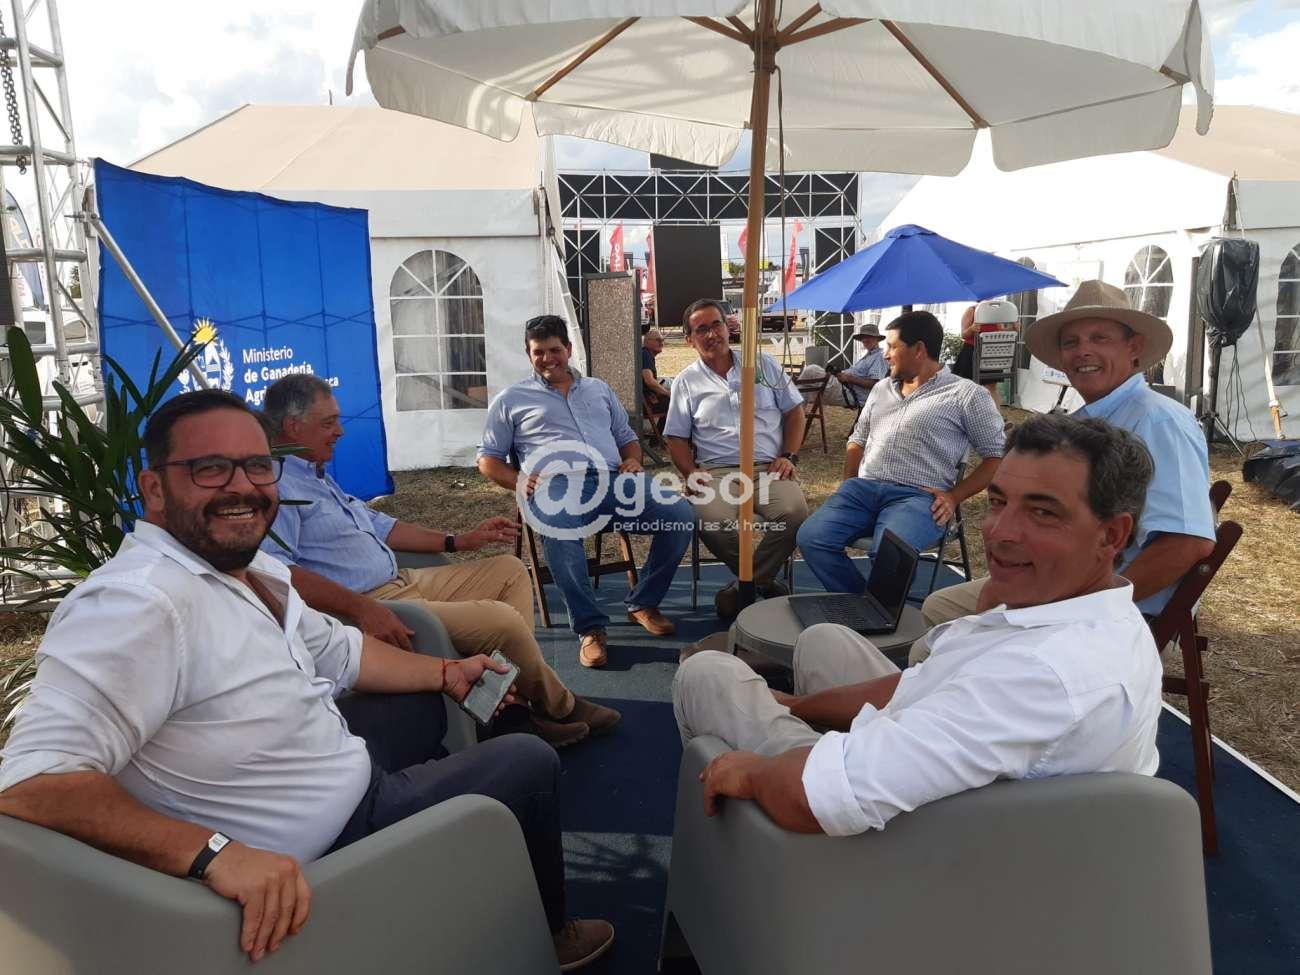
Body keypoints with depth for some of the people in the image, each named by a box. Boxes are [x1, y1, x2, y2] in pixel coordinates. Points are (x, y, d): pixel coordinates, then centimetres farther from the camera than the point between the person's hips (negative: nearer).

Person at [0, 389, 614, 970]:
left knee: (423, 700, 30)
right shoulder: (137, 602, -32)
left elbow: (337, 650, 13)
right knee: (528, 762, 2)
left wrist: (445, 673, 14)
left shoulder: (250, 567, -1)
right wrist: (216, 854, -48)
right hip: (315, 859, -9)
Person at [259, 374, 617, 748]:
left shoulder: (317, 476, 20)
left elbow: (377, 525, 25)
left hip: (404, 581, 12)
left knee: (509, 570, 11)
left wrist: (458, 541, 21)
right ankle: (559, 707, 7)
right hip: (370, 608, -11)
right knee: (502, 619, -22)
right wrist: (360, 607, -36)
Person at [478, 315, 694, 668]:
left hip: (612, 479, 4)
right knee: (559, 530, -41)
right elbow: (488, 458, 16)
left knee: (680, 513, -20)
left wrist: (632, 460, 6)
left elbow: (627, 436, 31)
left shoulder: (599, 389, 29)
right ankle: (591, 627, -27)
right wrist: (519, 483, -5)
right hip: (558, 484, -4)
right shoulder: (511, 399, 19)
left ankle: (642, 603, -2)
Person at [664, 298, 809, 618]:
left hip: (769, 468, 1)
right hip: (717, 472, -1)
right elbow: (676, 438, 11)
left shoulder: (764, 365, 16)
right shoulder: (686, 382, 14)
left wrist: (789, 456, 2)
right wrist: (692, 474, -7)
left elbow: (794, 411, 17)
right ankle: (764, 582, -8)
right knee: (713, 523, -35)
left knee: (795, 513, -32)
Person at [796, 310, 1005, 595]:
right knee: (811, 538, -20)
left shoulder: (965, 395, 5)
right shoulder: (881, 389, 24)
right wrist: (848, 487, 10)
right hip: (863, 487, 6)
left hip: (917, 496, -6)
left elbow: (998, 455, 3)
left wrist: (954, 497, -7)